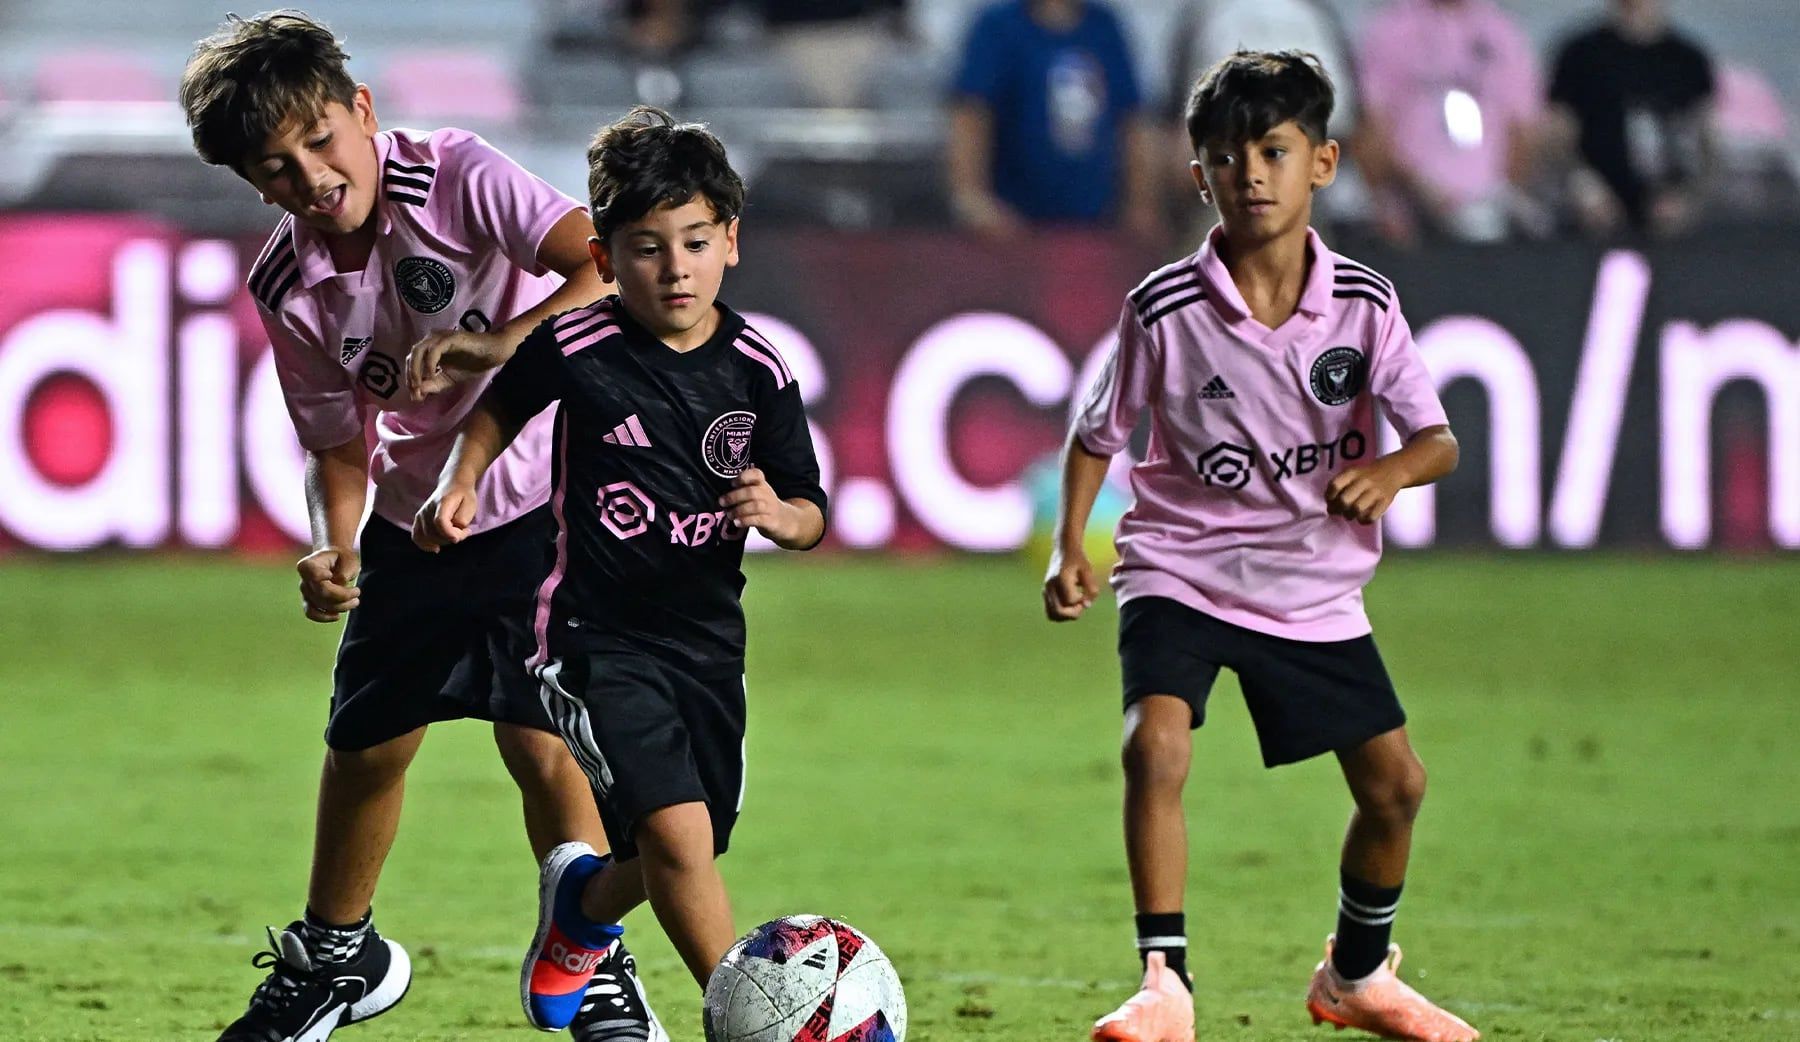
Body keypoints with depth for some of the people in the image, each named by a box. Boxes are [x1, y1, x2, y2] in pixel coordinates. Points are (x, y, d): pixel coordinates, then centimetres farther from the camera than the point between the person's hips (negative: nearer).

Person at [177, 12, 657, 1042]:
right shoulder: (291, 287, -6)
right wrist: (335, 548, -14)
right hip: (415, 520, 5)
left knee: (541, 742, -14)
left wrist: (482, 349, -41)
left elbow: (604, 268, -32)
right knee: (363, 747, 14)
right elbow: (339, 444, 5)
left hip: (539, 496, -5)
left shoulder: (457, 176, -21)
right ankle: (336, 954, 37)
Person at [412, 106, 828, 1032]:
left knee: (679, 857, 15)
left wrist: (776, 514, -20)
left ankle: (583, 902, 49)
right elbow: (501, 406, 11)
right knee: (678, 832, -20)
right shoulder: (576, 348, -10)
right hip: (597, 633, -4)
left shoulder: (758, 373, -4)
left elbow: (811, 516, 1)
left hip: (706, 634, 4)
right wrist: (460, 484, -3)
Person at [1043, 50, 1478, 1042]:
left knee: (1394, 783, 6)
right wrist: (1069, 547, -9)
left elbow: (1439, 440, -8)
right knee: (1154, 746, -27)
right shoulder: (1164, 309, -12)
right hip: (1181, 572, -3)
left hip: (1315, 588, 3)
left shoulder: (1364, 306, -8)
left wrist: (1391, 471, -30)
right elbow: (1096, 431, 1)